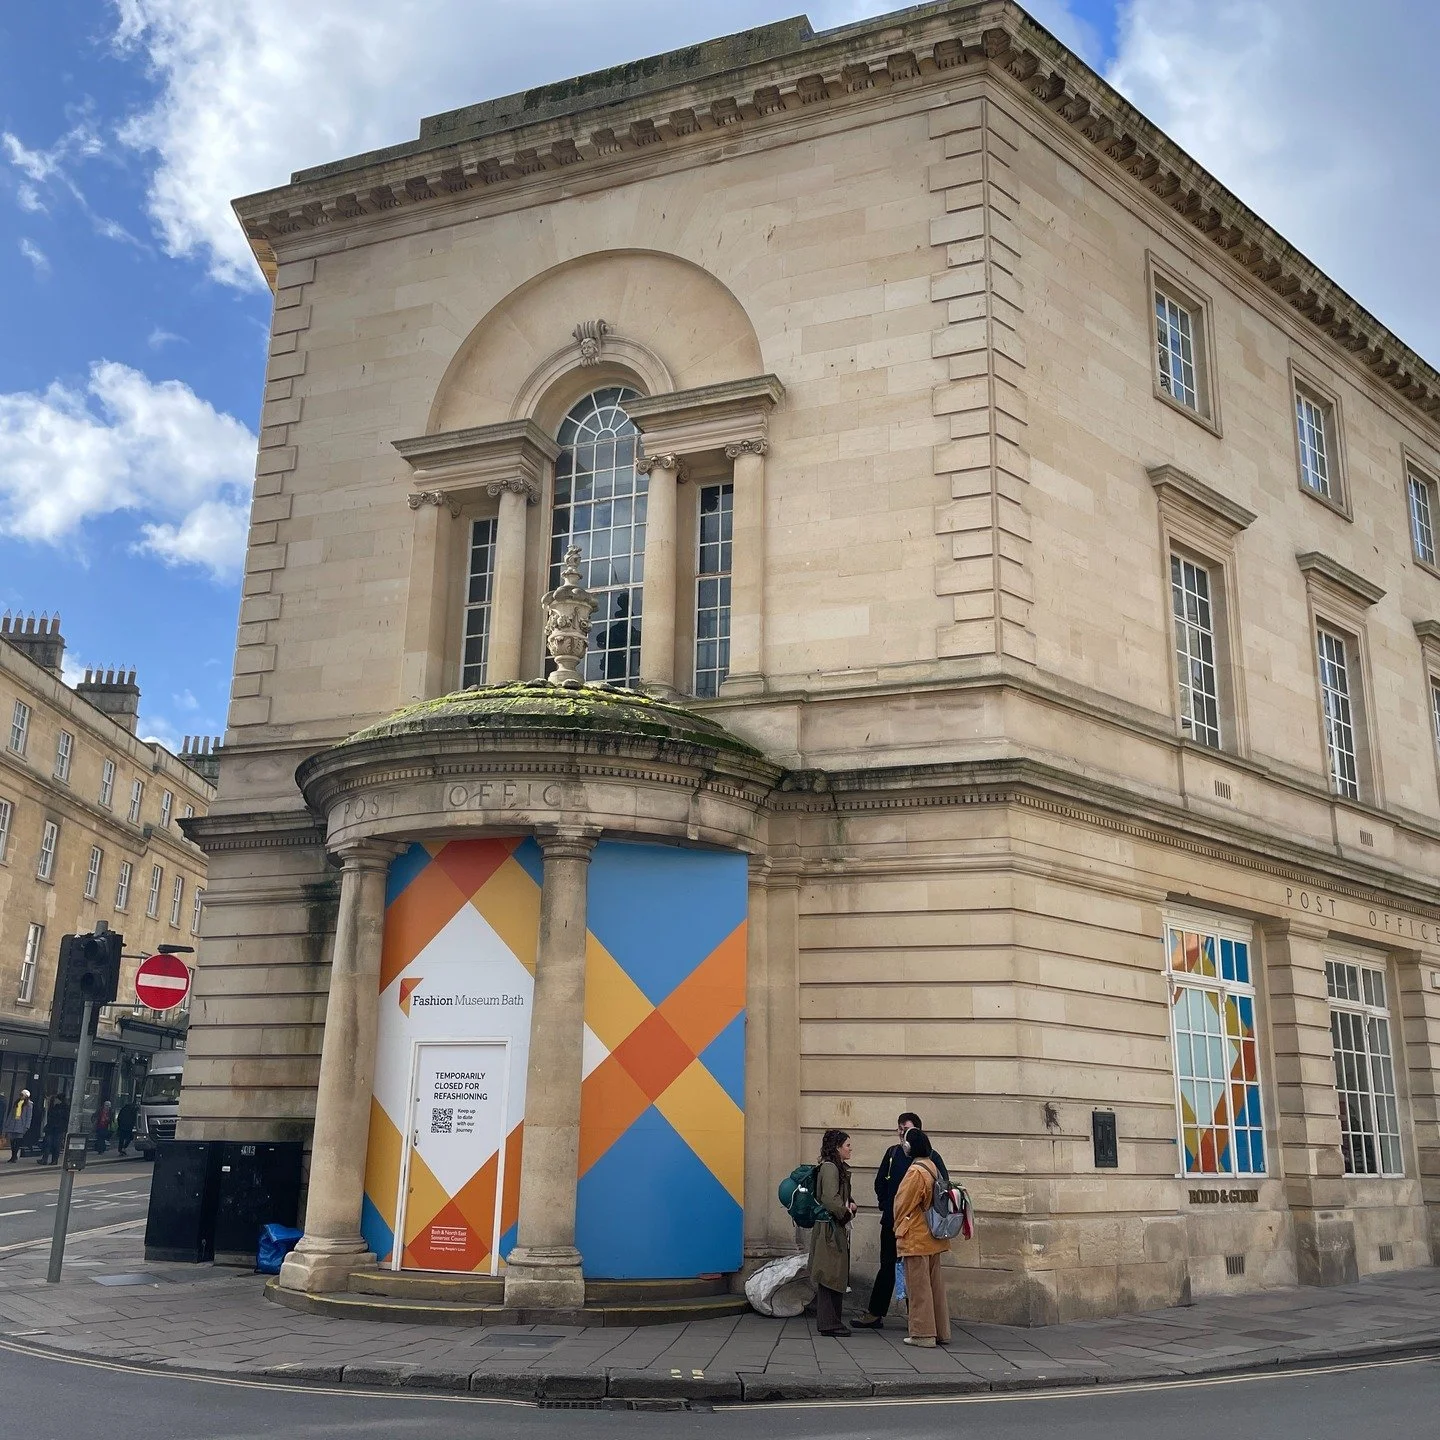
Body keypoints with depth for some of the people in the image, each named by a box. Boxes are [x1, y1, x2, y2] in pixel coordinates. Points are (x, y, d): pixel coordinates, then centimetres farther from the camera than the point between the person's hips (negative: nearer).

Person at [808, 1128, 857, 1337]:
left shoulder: (838, 1168, 17)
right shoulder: (829, 1168, -14)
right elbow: (829, 1199, -22)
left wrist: (850, 1205, 3)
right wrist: (846, 1213, -9)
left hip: (838, 1229, 10)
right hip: (830, 1229, -10)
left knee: (836, 1276, 12)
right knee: (831, 1276, -6)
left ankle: (832, 1321, 18)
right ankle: (829, 1323, -3)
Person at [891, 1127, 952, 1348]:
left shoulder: (915, 1172, -19)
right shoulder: (934, 1168, 7)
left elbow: (903, 1204, -13)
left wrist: (898, 1229, 5)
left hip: (916, 1239, -9)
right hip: (934, 1237, 9)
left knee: (918, 1287, -1)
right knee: (936, 1285, 14)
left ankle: (923, 1333, 3)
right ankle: (941, 1332, 20)